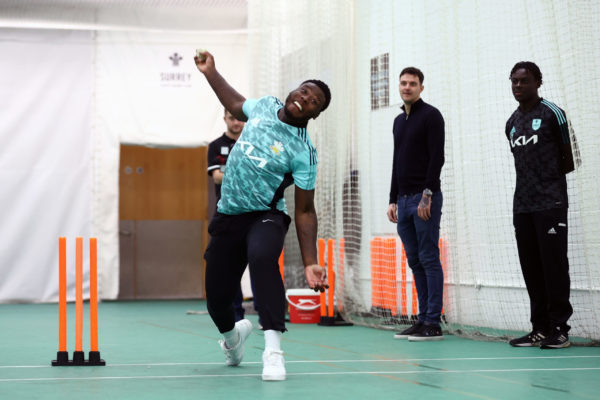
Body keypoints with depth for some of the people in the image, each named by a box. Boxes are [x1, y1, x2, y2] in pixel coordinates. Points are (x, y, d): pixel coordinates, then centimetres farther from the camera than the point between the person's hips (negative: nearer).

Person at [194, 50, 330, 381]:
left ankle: (273, 352, -39)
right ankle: (233, 334, 43)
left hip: (265, 217, -5)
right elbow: (236, 105, 24)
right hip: (228, 216, 5)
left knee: (261, 256, -40)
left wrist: (310, 263, -21)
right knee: (216, 300, 4)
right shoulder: (265, 106, -1)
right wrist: (210, 72, 18)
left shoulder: (302, 152, -15)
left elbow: (305, 211, -14)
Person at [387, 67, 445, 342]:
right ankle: (423, 319, 13)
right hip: (404, 201, 8)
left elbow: (437, 157, -13)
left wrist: (427, 196, -19)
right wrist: (393, 200, 16)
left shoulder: (431, 115, -6)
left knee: (429, 259, -7)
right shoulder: (399, 121, 19)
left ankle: (433, 324, -5)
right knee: (415, 261, 8)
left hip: (425, 199, -8)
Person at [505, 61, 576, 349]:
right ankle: (540, 328, 10)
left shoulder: (552, 114, -1)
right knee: (531, 268, 5)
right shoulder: (512, 123, 17)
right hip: (522, 205, 6)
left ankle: (559, 328, -2)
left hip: (550, 204, -6)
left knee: (554, 265, -6)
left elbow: (569, 161, 1)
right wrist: (531, 180, 9)